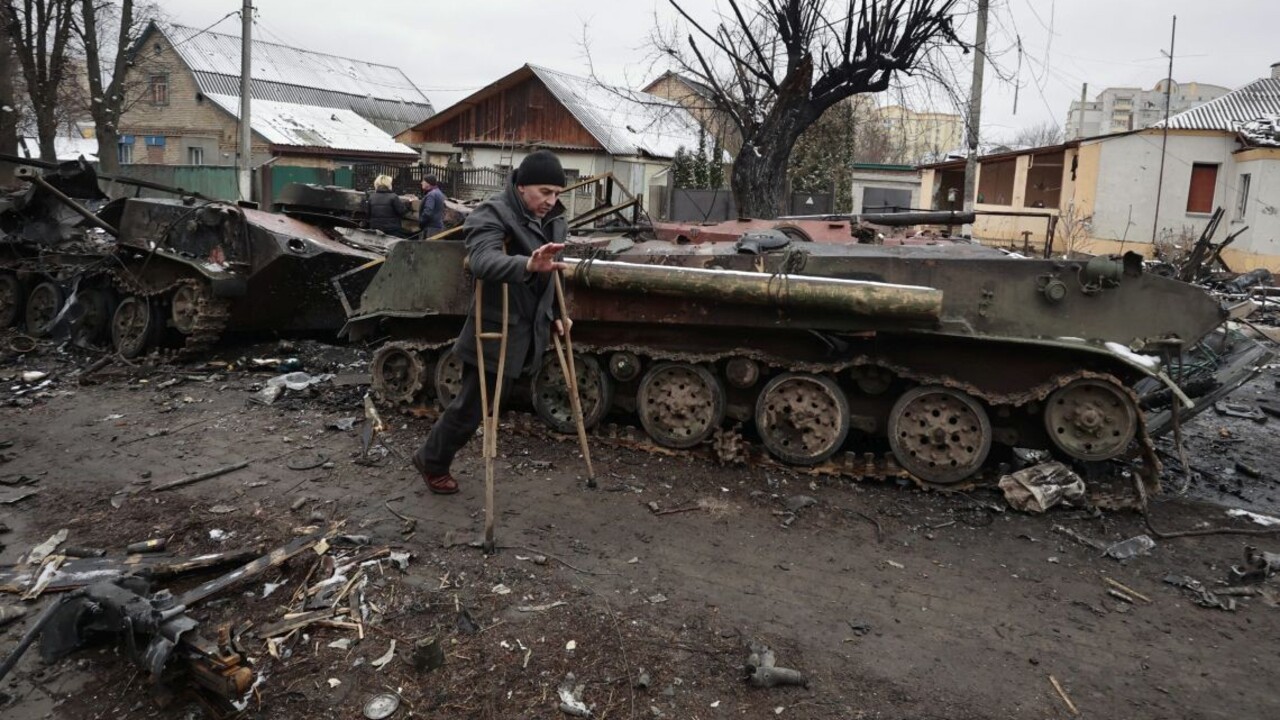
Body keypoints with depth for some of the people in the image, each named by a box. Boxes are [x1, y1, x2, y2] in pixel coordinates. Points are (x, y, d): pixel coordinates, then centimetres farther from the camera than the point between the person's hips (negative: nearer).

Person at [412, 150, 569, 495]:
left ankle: (435, 458, 40)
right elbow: (483, 261, -39)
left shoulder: (553, 221, 7)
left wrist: (556, 314, 18)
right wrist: (528, 264, -56)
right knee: (470, 407, 4)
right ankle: (431, 461, 30)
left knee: (480, 404, 20)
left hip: (527, 332, 8)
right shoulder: (493, 215, -19)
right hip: (494, 332, -8)